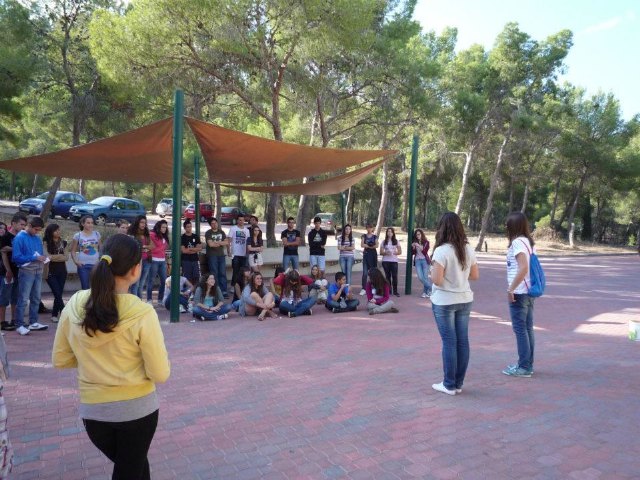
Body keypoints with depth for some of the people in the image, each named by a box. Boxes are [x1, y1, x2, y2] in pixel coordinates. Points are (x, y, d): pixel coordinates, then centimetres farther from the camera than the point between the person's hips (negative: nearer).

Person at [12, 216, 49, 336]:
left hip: (38, 272, 7)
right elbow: (16, 257, -15)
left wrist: (43, 259, -2)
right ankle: (19, 325, 2)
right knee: (23, 300, -4)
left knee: (36, 299, 13)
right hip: (26, 272, -7)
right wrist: (34, 258, -20)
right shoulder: (20, 238, -9)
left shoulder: (38, 238, 10)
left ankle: (33, 323, 22)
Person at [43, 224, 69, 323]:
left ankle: (54, 315, 16)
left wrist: (54, 257, -8)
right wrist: (61, 256, -4)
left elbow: (66, 257, 4)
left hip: (62, 272, 4)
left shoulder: (63, 243, 9)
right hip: (51, 272, -4)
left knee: (59, 294, 5)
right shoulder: (46, 243, -3)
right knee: (57, 294, -8)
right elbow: (48, 257, -9)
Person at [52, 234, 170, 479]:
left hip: (92, 409, 4)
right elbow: (160, 374, -16)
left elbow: (60, 360, 2)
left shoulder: (74, 305, -9)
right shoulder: (142, 313, -22)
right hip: (137, 408, -3)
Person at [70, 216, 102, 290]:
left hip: (95, 265, 2)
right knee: (85, 288, 5)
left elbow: (101, 248, 11)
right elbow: (73, 251, 3)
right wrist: (75, 261, -10)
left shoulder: (97, 234, 5)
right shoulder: (78, 235, -1)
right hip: (83, 265, -1)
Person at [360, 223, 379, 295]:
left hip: (373, 255, 1)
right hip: (366, 254, -1)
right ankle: (363, 289, -4)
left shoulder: (375, 236, 8)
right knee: (365, 272, -6)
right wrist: (371, 246, -17)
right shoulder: (364, 236, 7)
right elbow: (362, 245, -8)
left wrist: (367, 245, -14)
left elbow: (376, 245, -7)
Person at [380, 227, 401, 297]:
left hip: (394, 260, -1)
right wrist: (386, 253, -14)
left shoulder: (396, 241, 8)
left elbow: (400, 251, 6)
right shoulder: (384, 242, 8)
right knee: (388, 276, 2)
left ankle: (395, 291, -2)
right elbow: (381, 252, 6)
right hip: (385, 261, 1)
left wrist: (393, 253, -12)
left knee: (394, 276, -8)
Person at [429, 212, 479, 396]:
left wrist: (433, 269, -1)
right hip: (465, 300, 6)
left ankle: (449, 385, 11)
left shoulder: (441, 251, -17)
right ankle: (459, 383, 19)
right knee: (462, 341, 9)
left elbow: (437, 280, -20)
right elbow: (475, 275, 9)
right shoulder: (468, 249, 2)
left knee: (449, 342, 2)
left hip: (444, 302, -6)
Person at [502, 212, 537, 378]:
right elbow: (530, 267, 13)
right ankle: (528, 365, 22)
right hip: (529, 291, 9)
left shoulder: (517, 242, -15)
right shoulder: (529, 241, 10)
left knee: (520, 329, -1)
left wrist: (510, 289, -20)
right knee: (527, 328, 13)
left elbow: (523, 268, -25)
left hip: (519, 292, -9)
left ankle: (524, 367, 6)